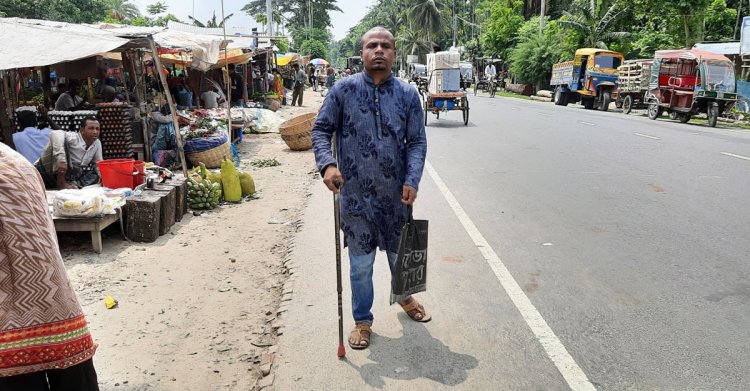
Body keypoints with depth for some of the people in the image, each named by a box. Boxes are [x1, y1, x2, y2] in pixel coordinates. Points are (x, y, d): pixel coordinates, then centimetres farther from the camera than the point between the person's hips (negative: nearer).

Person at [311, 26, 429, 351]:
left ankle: (404, 295, 50)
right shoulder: (343, 89, -3)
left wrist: (412, 180, -12)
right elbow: (321, 129, 0)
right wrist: (327, 163, -17)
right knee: (361, 263, 9)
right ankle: (362, 320, 30)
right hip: (355, 194, -1)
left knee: (400, 252, 20)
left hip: (396, 193, 2)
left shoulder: (408, 94, 0)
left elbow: (417, 142, 1)